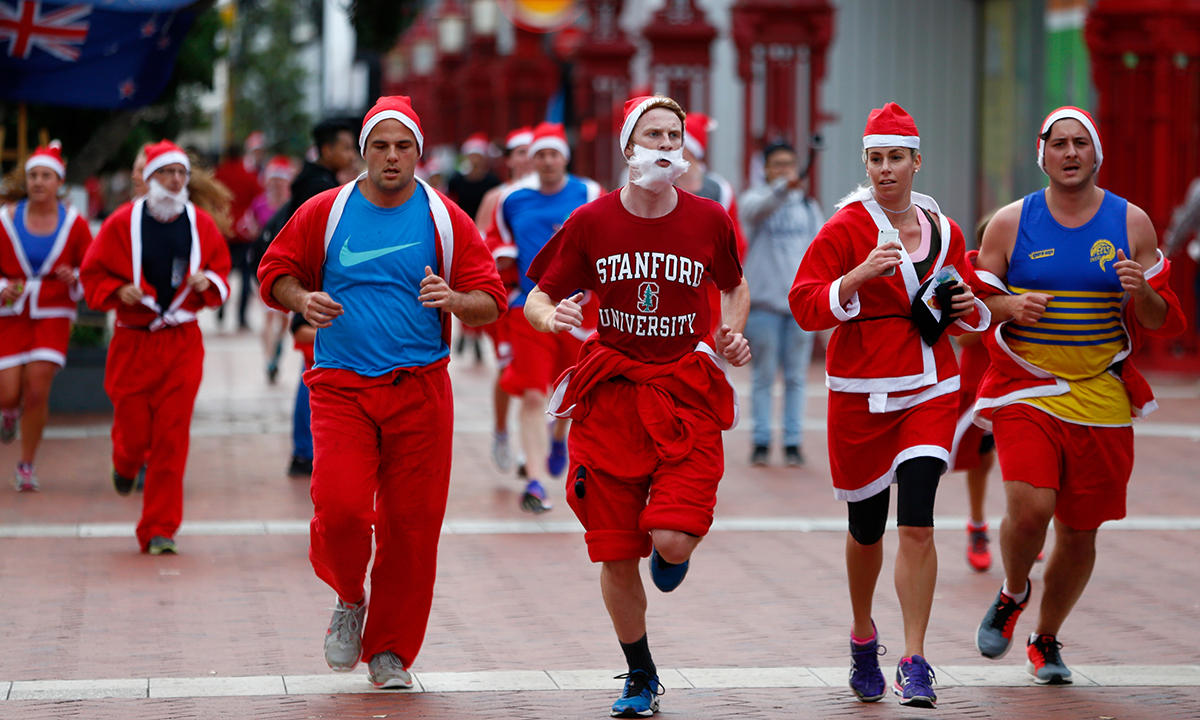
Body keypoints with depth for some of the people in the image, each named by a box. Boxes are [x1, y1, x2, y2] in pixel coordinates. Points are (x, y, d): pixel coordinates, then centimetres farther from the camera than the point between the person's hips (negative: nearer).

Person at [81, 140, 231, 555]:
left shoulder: (200, 224, 5)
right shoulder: (123, 224, -1)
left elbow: (221, 270, 16)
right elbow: (93, 274, 4)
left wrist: (208, 281, -6)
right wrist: (119, 291, -15)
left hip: (182, 343, 1)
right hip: (132, 340, -1)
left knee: (172, 438, -5)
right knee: (133, 429, -1)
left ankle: (159, 531, 2)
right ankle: (126, 464, 40)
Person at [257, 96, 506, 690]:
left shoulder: (445, 220, 4)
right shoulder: (325, 213, 5)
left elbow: (491, 302, 5)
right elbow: (275, 272, 14)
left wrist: (455, 300, -17)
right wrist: (302, 299, -7)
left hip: (420, 390, 1)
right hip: (340, 388, -1)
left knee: (411, 524, -1)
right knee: (339, 507, -17)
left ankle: (390, 651, 14)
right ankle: (349, 601, 15)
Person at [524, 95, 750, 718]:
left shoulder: (709, 220, 1)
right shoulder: (591, 222, -2)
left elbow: (734, 287, 20)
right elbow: (538, 299, 4)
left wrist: (733, 336, 1)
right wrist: (552, 317, -18)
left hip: (687, 395, 0)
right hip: (611, 397, 1)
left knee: (672, 541, -19)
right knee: (616, 556, 2)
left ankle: (673, 553, 21)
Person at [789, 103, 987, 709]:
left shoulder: (944, 231, 9)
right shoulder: (846, 228, -4)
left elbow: (965, 314, 22)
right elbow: (805, 306, -9)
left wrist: (966, 307, 0)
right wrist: (861, 276, -22)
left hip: (930, 390, 2)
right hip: (861, 395, -2)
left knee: (917, 523, -12)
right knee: (866, 527, 9)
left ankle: (915, 664, -8)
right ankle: (862, 636, 36)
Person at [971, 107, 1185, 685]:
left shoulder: (1131, 223, 3)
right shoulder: (1010, 223, 1)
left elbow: (1165, 324, 6)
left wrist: (1142, 294, -16)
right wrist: (1010, 307, -13)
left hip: (1101, 398, 2)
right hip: (1025, 392, -2)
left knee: (1080, 529, 7)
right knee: (1029, 509, -21)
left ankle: (1045, 639, 29)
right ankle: (1013, 593, 12)